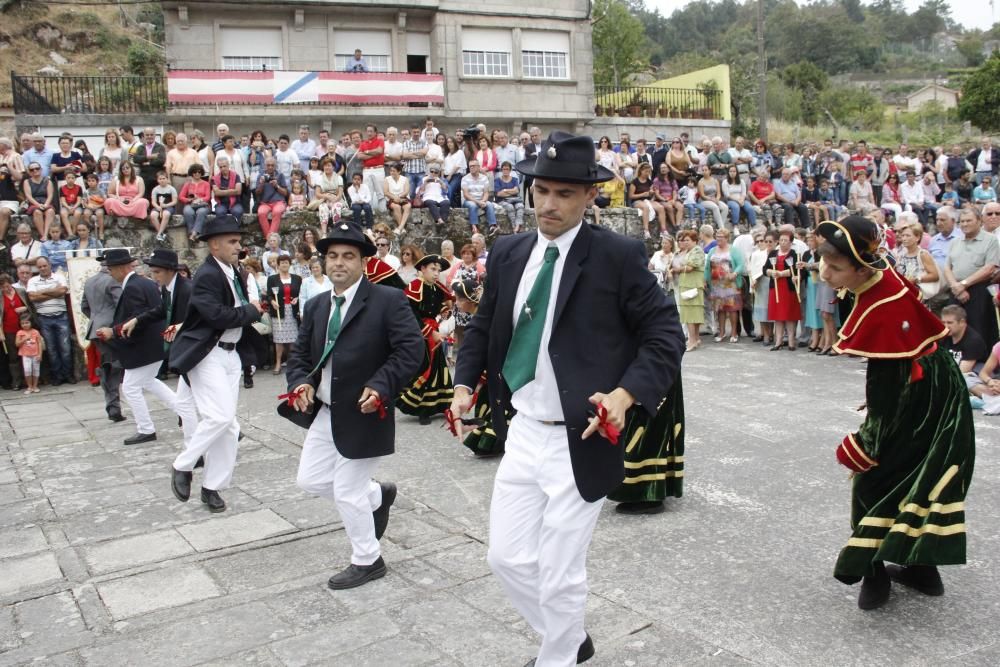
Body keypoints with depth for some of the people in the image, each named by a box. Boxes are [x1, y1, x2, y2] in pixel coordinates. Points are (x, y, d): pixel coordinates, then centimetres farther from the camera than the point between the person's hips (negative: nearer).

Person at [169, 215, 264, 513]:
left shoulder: (234, 273, 13)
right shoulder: (207, 275, -14)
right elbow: (217, 315, -24)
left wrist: (254, 308, 1)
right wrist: (251, 311, -12)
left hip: (231, 353, 9)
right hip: (207, 355, -9)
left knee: (228, 424, 8)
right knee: (220, 416, -17)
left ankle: (212, 486, 17)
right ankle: (182, 467, 4)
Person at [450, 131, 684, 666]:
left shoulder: (618, 255, -11)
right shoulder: (508, 253, 5)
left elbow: (665, 334, -9)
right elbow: (482, 326, 17)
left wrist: (626, 393, -23)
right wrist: (465, 383, 3)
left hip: (579, 441, -5)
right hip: (521, 435, 6)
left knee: (559, 574, 5)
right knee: (506, 557, 14)